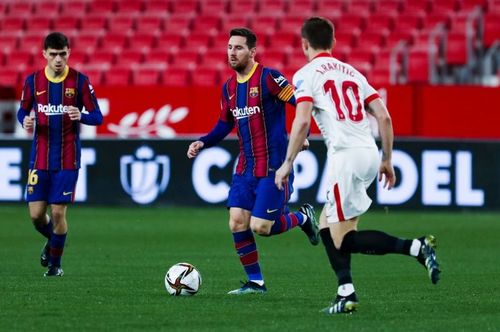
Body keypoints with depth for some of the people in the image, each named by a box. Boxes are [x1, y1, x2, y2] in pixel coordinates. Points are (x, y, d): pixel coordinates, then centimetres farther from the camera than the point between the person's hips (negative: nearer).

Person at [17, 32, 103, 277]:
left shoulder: (80, 81, -5)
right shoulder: (33, 81, 1)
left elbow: (97, 117, -1)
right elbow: (22, 111, 13)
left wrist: (81, 116, -23)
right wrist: (25, 120, -10)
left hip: (68, 160, -2)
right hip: (40, 158, 2)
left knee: (58, 212, -4)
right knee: (36, 214, -1)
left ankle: (55, 263, 15)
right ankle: (51, 241, 33)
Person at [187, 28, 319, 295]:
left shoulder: (268, 78, -13)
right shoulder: (229, 87, 9)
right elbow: (225, 125, 21)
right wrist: (202, 143, 6)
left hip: (272, 167, -7)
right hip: (244, 168, 7)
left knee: (261, 227, -9)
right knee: (237, 223, -3)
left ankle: (302, 217, 20)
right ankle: (255, 282, 10)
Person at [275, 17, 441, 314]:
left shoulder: (306, 75, 3)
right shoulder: (351, 72, 21)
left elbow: (302, 121, -12)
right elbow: (384, 117, 14)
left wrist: (287, 163, -6)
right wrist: (387, 160, 20)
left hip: (346, 155, -7)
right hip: (370, 152, 7)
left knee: (344, 239, -3)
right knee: (328, 225, 18)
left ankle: (416, 247, -18)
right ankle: (346, 293, 9)